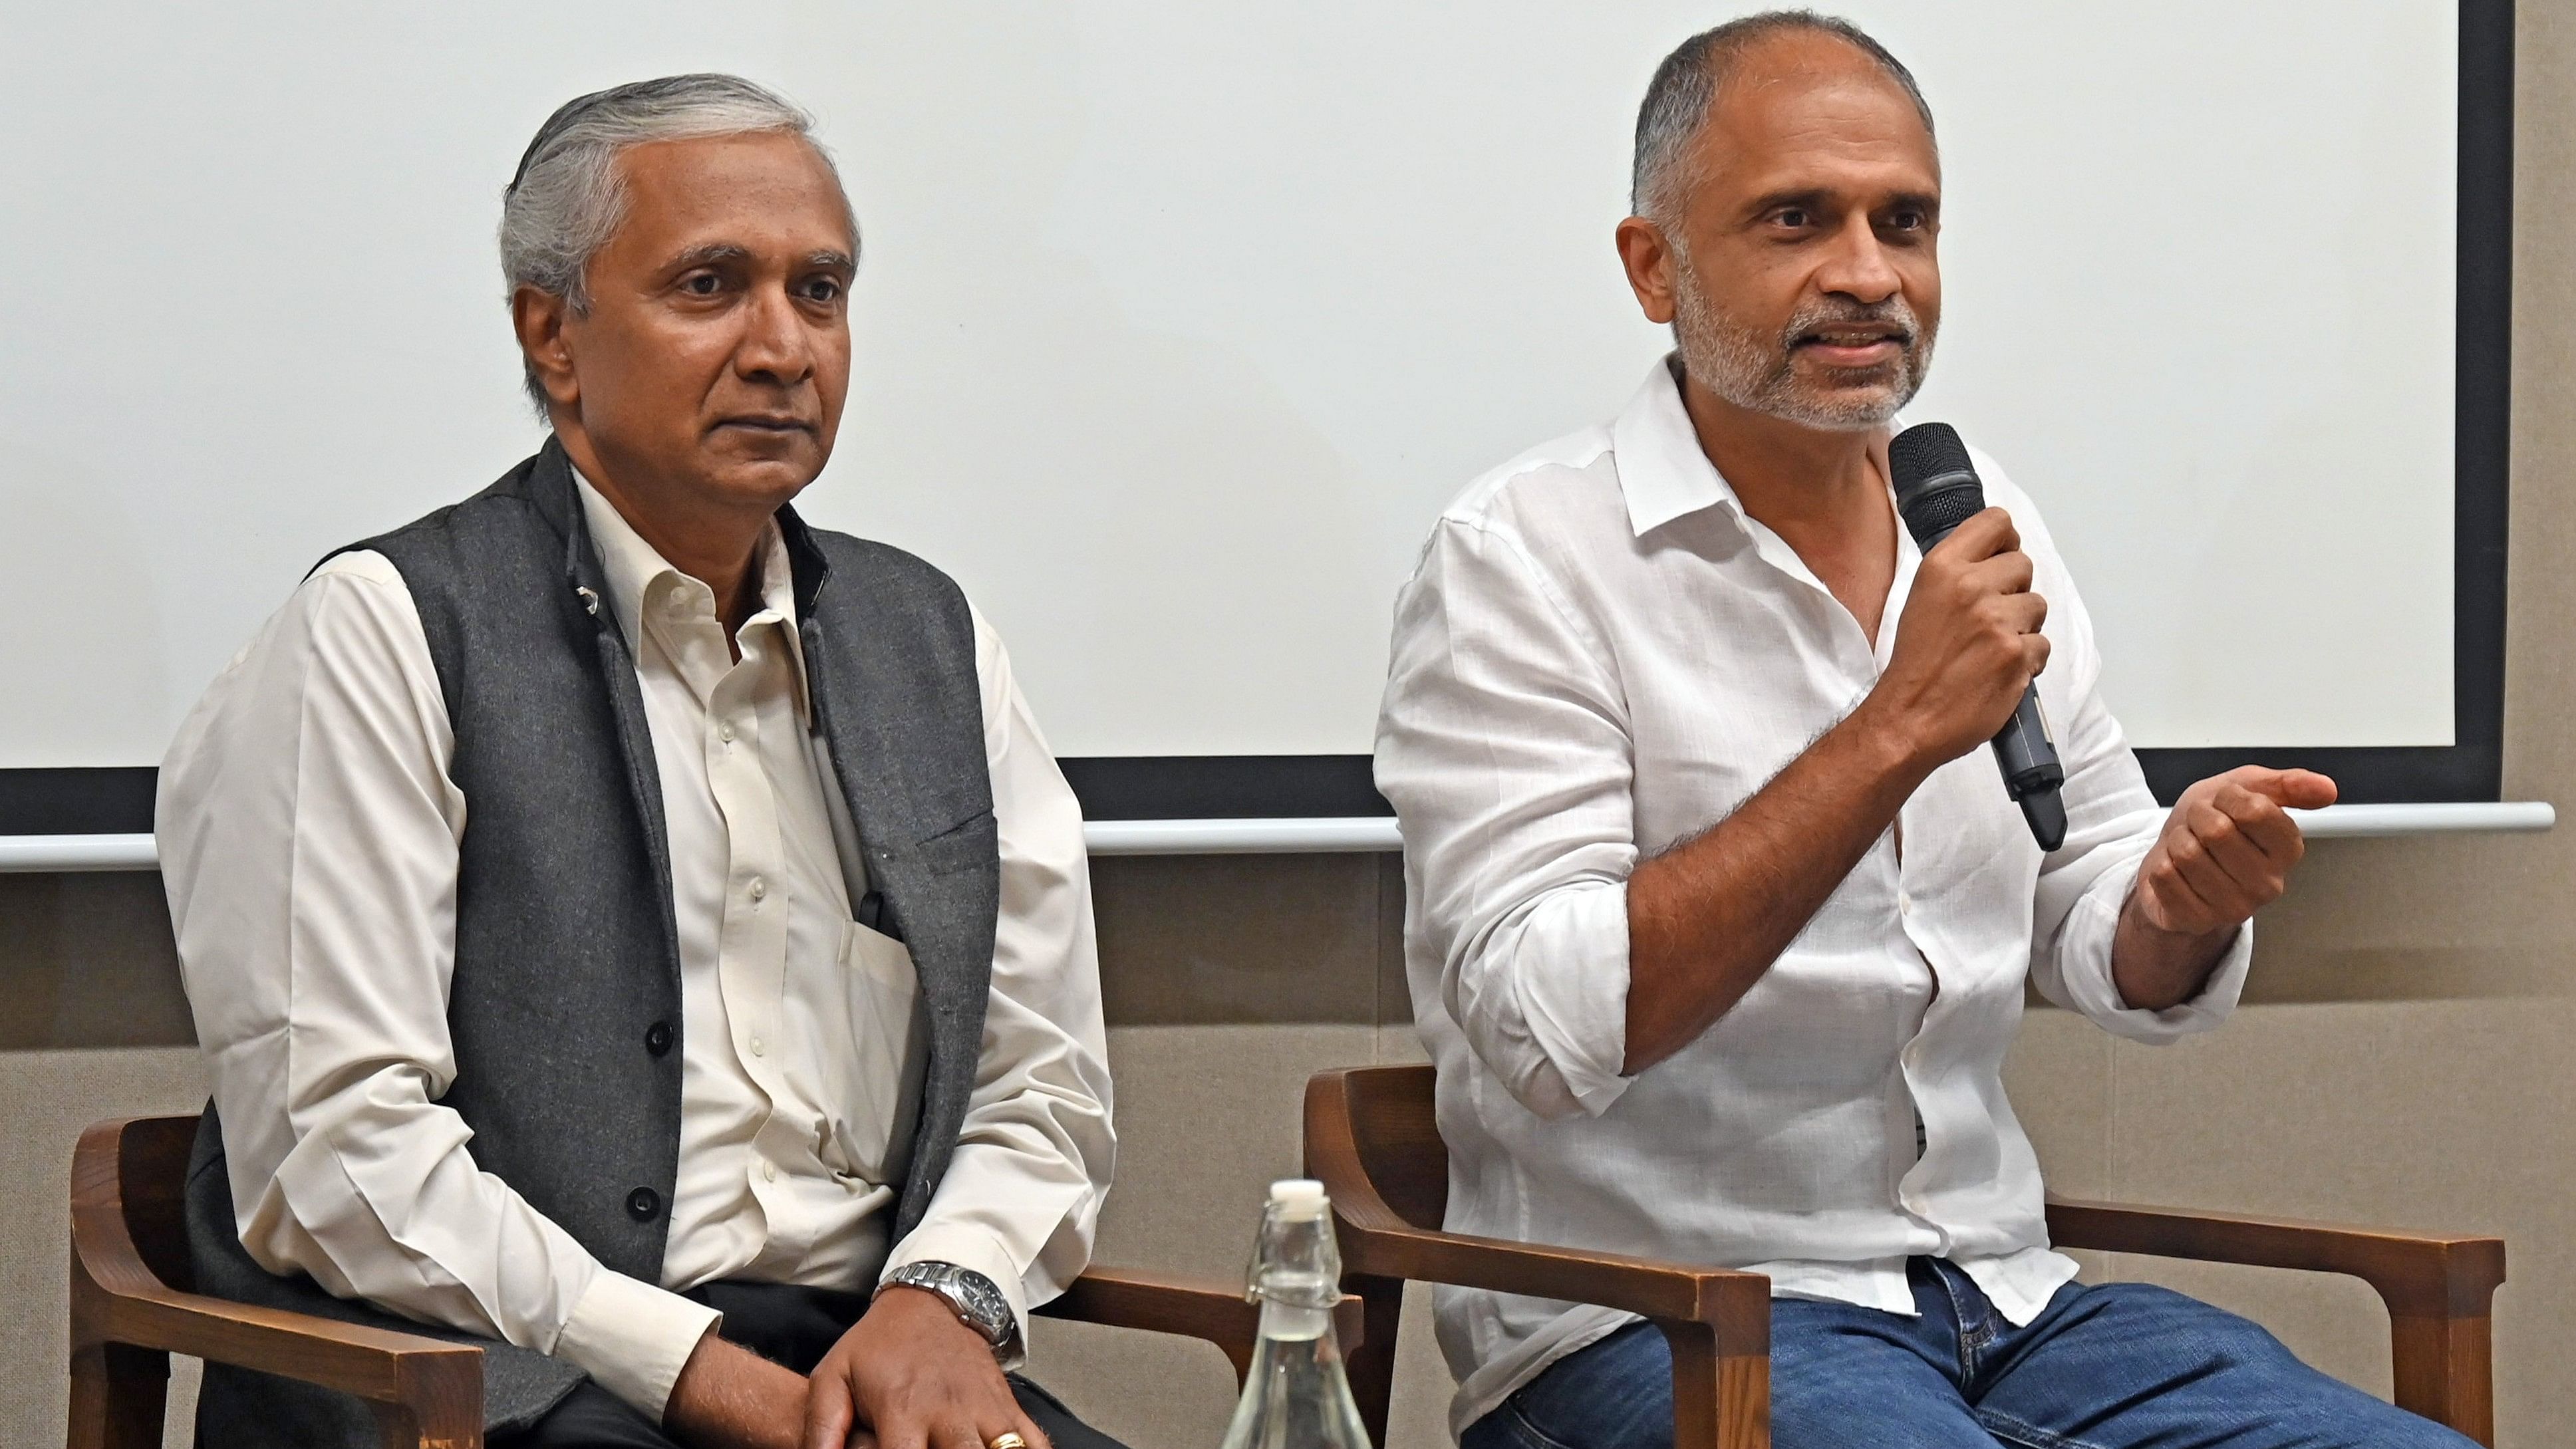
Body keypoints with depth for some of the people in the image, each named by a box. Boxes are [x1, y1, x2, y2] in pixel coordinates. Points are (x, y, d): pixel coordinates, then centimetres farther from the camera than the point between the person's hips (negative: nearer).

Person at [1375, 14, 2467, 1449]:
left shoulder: (1983, 524, 12)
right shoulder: (1523, 560, -8)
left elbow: (2104, 952, 17)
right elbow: (1550, 1030, -21)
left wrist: (2183, 900, -8)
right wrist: (1898, 731, -23)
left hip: (2004, 1300, 6)